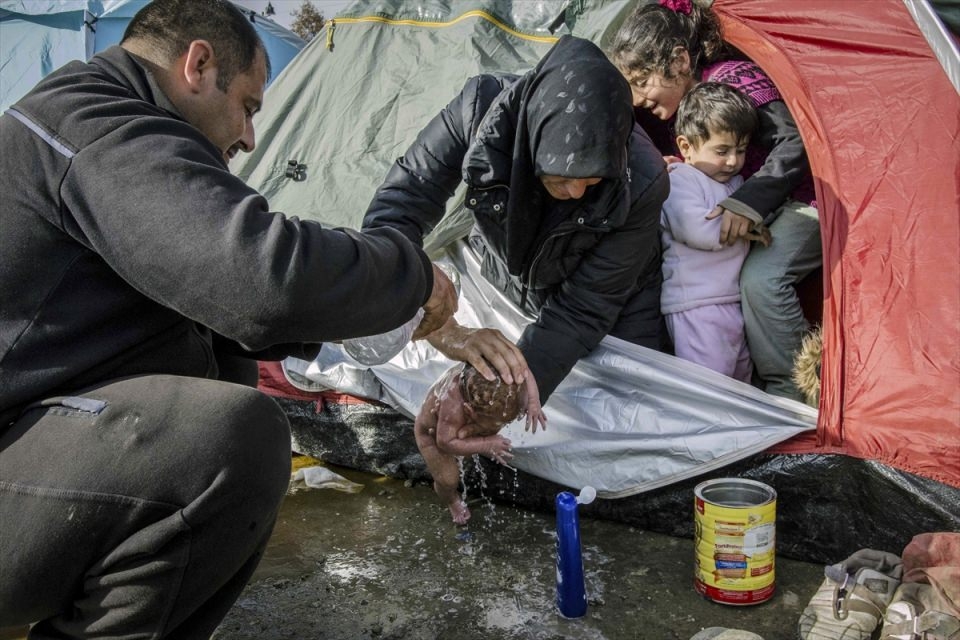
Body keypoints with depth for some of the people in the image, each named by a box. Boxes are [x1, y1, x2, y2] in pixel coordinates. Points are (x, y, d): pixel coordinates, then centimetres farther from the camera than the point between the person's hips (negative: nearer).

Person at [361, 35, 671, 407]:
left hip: (614, 304, -1)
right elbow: (389, 219, -36)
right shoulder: (481, 109, -36)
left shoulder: (642, 184, -36)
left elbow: (583, 312, -29)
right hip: (506, 288, 1)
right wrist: (446, 332, -51)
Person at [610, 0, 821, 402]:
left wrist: (749, 201, -34)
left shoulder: (733, 79, -25)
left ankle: (789, 393, -14)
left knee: (762, 277, -30)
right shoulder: (685, 104, 2)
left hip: (809, 200, -9)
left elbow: (795, 140, -30)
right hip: (769, 208, 9)